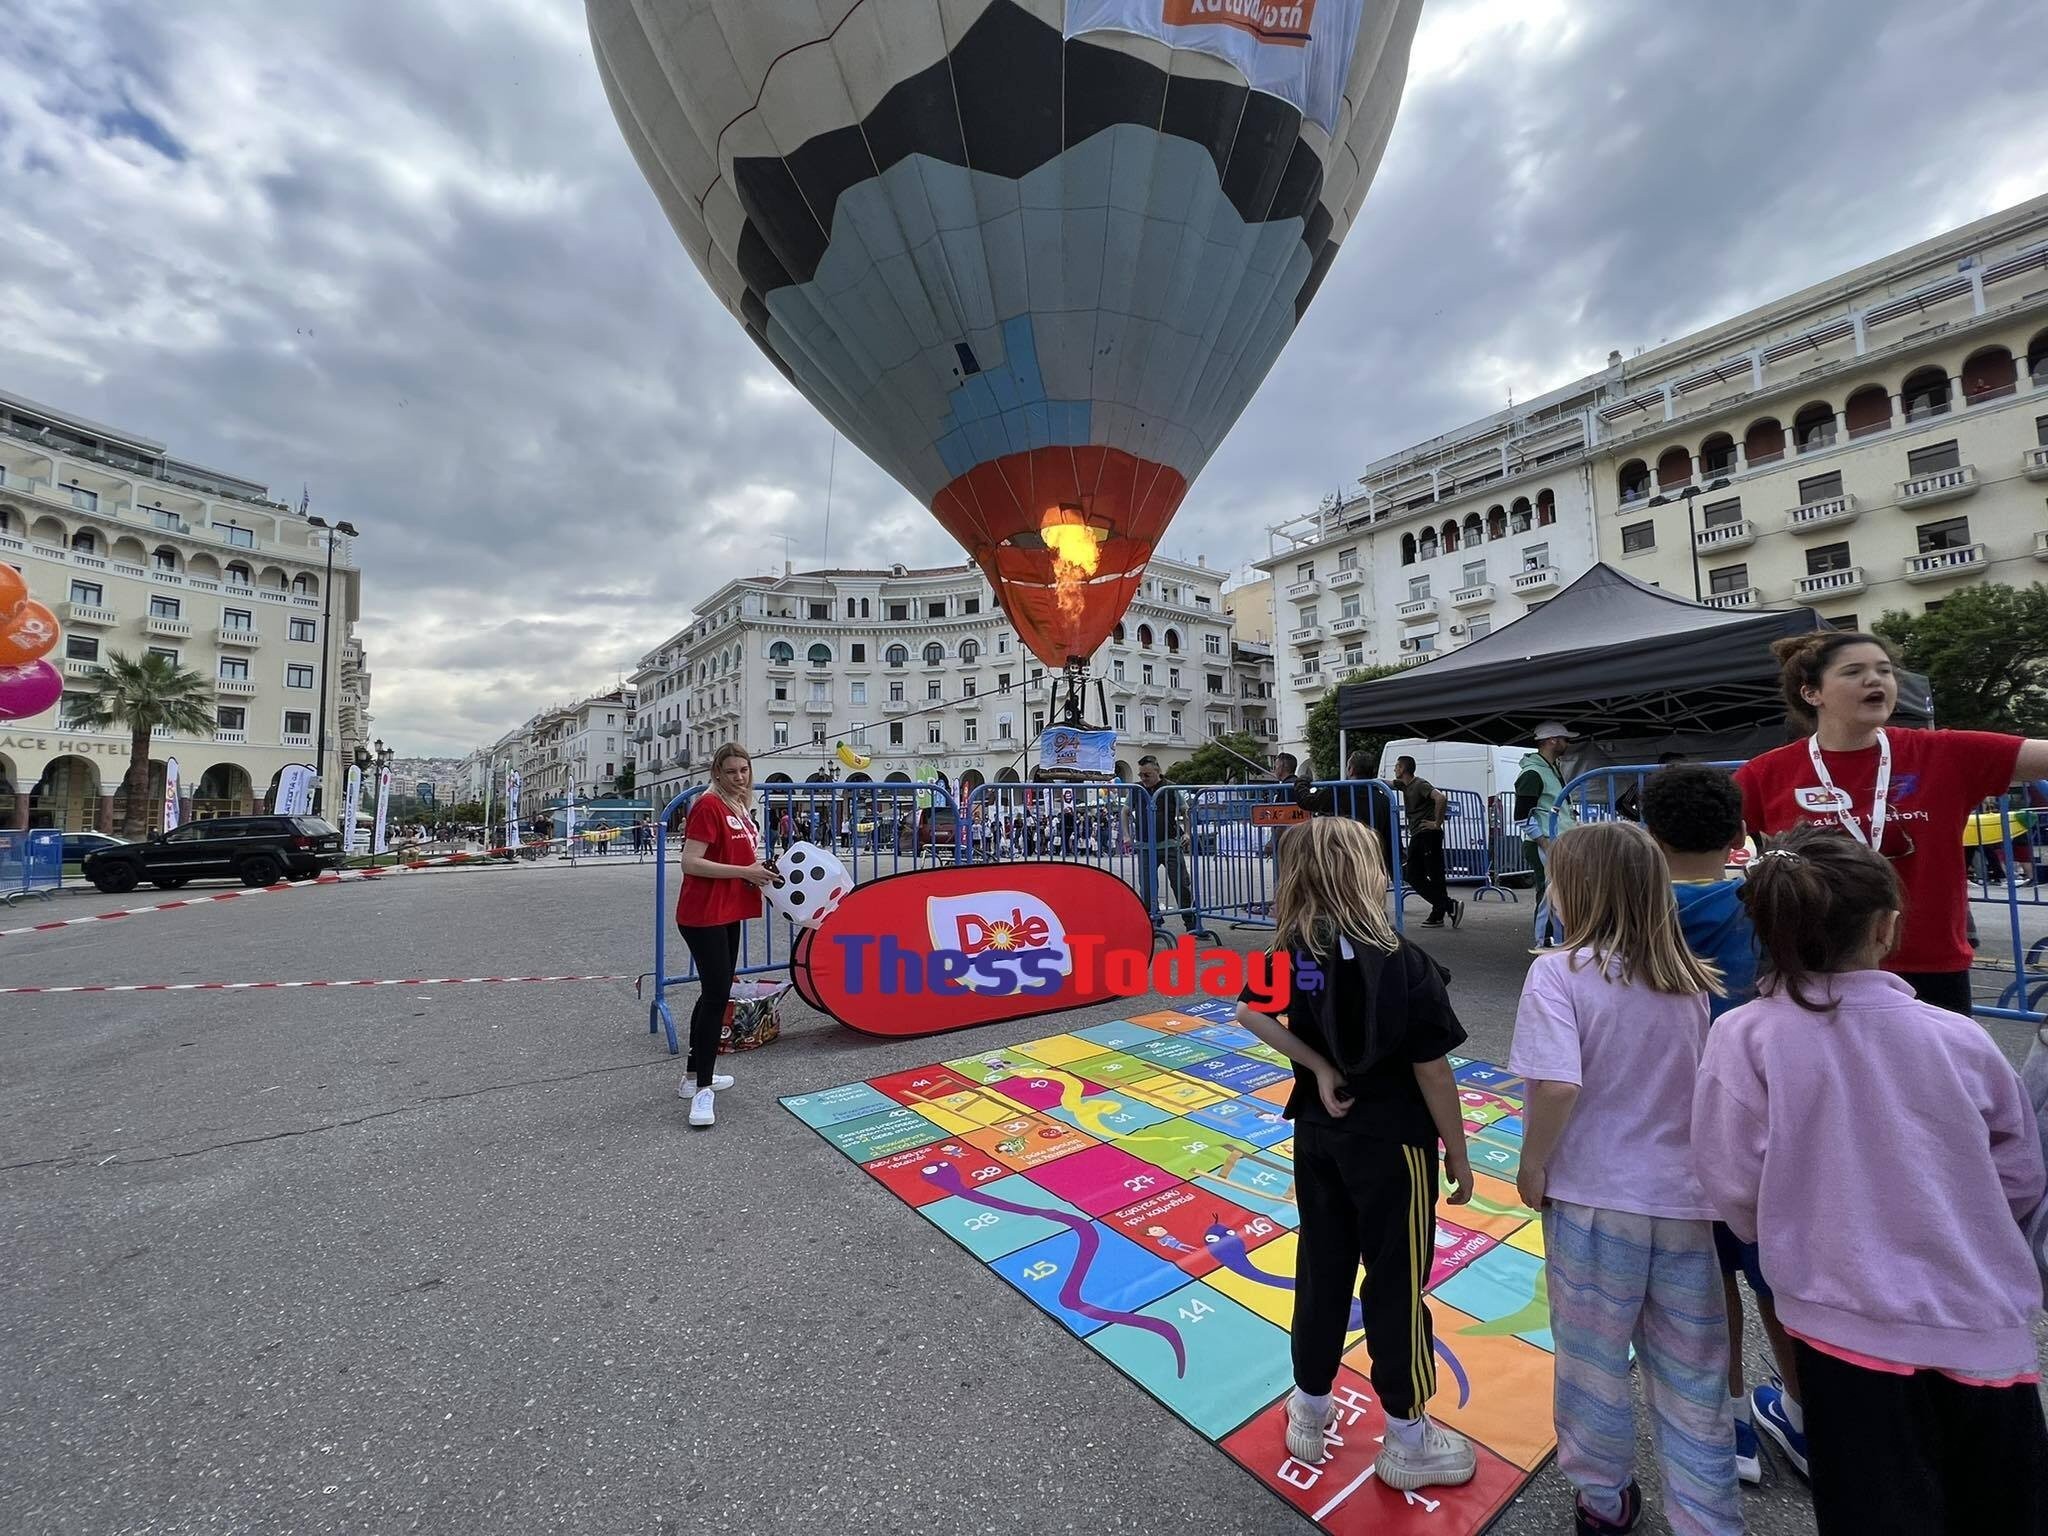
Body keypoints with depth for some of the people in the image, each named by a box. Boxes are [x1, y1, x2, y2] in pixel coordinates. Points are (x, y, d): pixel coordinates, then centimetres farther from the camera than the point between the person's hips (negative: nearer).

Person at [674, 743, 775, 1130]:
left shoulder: (742, 808, 11)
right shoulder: (709, 805, -15)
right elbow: (690, 863, -22)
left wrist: (760, 871, 4)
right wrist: (745, 872, -21)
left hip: (729, 915, 9)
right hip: (703, 916, -9)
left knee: (715, 992, 17)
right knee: (717, 995, -9)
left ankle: (694, 1074, 31)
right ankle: (702, 1090, 1)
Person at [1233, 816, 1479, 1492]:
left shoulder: (1291, 954, -9)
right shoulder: (1403, 964, -21)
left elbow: (1250, 1012, -10)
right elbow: (1432, 1072, -16)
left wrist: (1319, 1067, -10)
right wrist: (1458, 1156, -2)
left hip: (1318, 1136, 5)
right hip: (1391, 1145, -4)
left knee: (1322, 1270, 20)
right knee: (1396, 1285, 13)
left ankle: (1309, 1411, 38)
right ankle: (1407, 1441, 34)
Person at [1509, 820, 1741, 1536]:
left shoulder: (1559, 972, -19)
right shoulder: (1690, 979, 0)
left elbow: (1558, 1084, -27)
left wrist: (1532, 1165, -12)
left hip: (1593, 1200, -3)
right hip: (1684, 1198, 4)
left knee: (1594, 1359, 18)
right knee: (1691, 1372, 18)